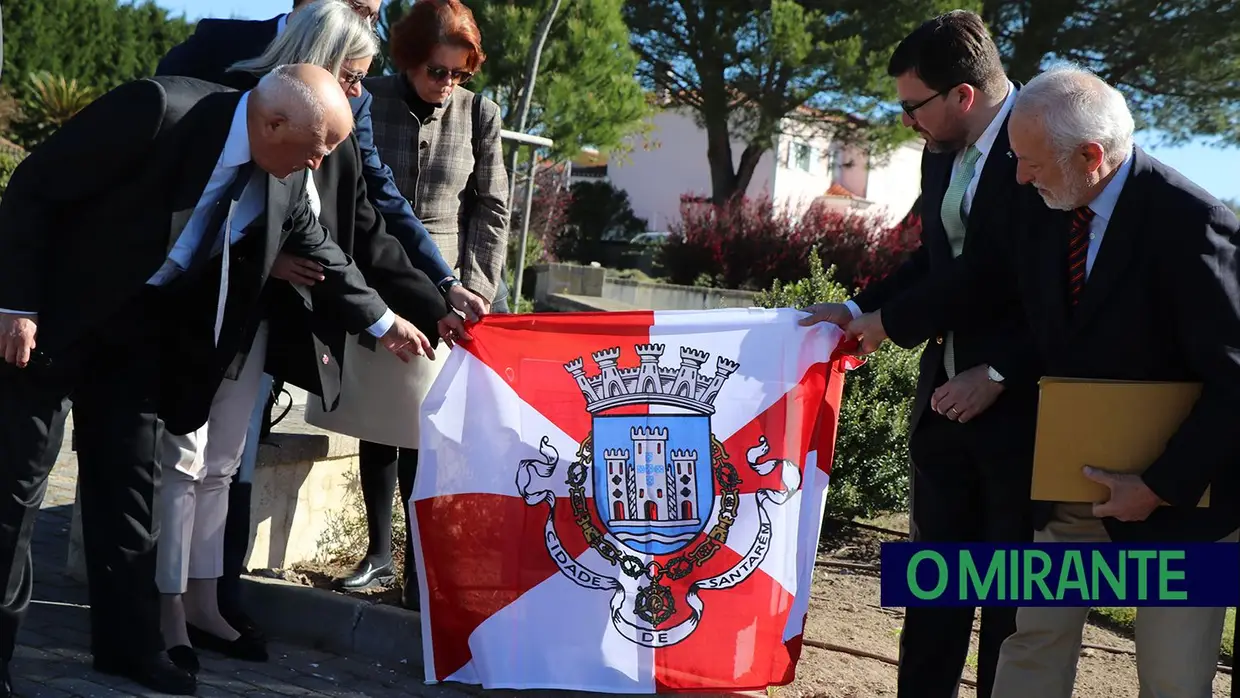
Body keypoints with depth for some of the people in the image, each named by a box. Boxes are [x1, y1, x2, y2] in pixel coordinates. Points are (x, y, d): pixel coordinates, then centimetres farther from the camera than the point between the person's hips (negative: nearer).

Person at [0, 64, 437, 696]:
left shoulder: (284, 180, -7)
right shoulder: (156, 110, -28)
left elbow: (315, 248, 12)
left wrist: (382, 322, 17)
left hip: (140, 325, 6)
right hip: (54, 308, -6)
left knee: (131, 478, 8)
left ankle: (128, 644, 19)